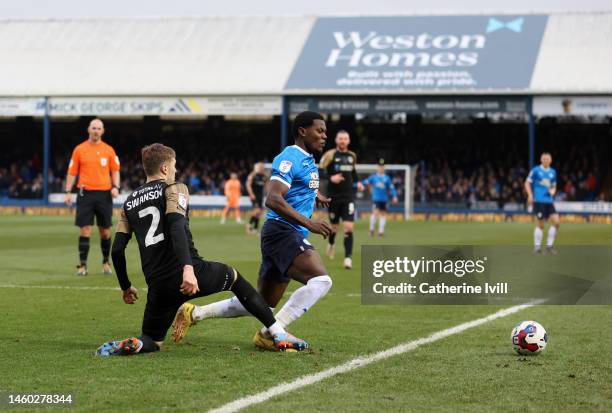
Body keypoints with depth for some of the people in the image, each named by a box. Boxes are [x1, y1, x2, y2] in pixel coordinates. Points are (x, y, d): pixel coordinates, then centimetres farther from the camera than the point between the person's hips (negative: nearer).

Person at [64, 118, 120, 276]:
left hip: (104, 194, 1)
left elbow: (115, 171, 12)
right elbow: (72, 172, 6)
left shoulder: (109, 150, 7)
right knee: (85, 229, -6)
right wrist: (68, 192, -2)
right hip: (85, 193, -1)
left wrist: (115, 187, -5)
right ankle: (82, 265, -2)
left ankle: (106, 262, 21)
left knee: (105, 230, 5)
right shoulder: (79, 149, 4)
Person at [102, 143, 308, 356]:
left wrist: (126, 287, 25)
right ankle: (277, 333, 22)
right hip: (190, 275, -3)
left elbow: (117, 250, 13)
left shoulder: (129, 203, 17)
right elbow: (177, 228, -17)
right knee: (233, 276, 28)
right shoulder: (174, 189, 2)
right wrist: (188, 269, -28)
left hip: (158, 286, 3)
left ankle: (131, 345, -18)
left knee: (152, 341, 20)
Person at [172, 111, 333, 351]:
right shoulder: (290, 158, -12)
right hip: (282, 231, -10)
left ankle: (195, 313, 21)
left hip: (292, 236, 10)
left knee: (261, 303, 13)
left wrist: (313, 197, 25)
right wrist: (308, 223, -30)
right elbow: (273, 200, -25)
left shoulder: (308, 160, 18)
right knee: (321, 280, -27)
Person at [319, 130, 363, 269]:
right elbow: (320, 171, -10)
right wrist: (331, 178, -26)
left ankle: (348, 257, -12)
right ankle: (331, 244, 45)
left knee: (348, 227, -12)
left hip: (348, 196, 2)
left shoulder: (352, 156, 9)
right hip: (334, 196, -2)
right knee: (334, 227, 11)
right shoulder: (329, 155, -6)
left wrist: (357, 182, 10)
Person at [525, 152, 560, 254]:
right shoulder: (536, 170, 0)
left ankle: (549, 245, 6)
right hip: (539, 201, -5)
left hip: (549, 201, 5)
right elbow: (527, 183, 2)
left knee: (556, 222, -6)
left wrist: (553, 191, 2)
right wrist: (530, 195, -10)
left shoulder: (553, 172, 14)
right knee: (540, 224, -5)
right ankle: (537, 246, 9)